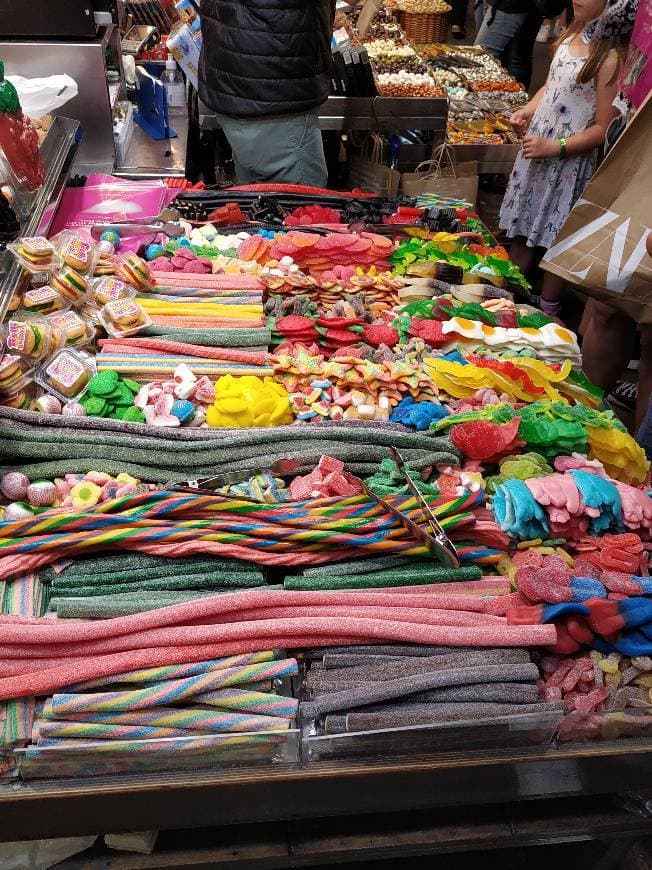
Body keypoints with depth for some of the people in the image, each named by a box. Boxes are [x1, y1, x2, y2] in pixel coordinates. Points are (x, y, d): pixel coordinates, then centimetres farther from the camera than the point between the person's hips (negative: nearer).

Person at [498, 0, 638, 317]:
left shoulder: (610, 59, -20)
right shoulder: (572, 36, 3)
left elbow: (603, 129, -18)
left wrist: (554, 147, -23)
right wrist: (528, 110, 0)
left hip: (569, 161, -7)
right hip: (535, 148, 7)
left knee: (555, 236, 6)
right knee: (522, 228, 17)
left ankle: (547, 309, 23)